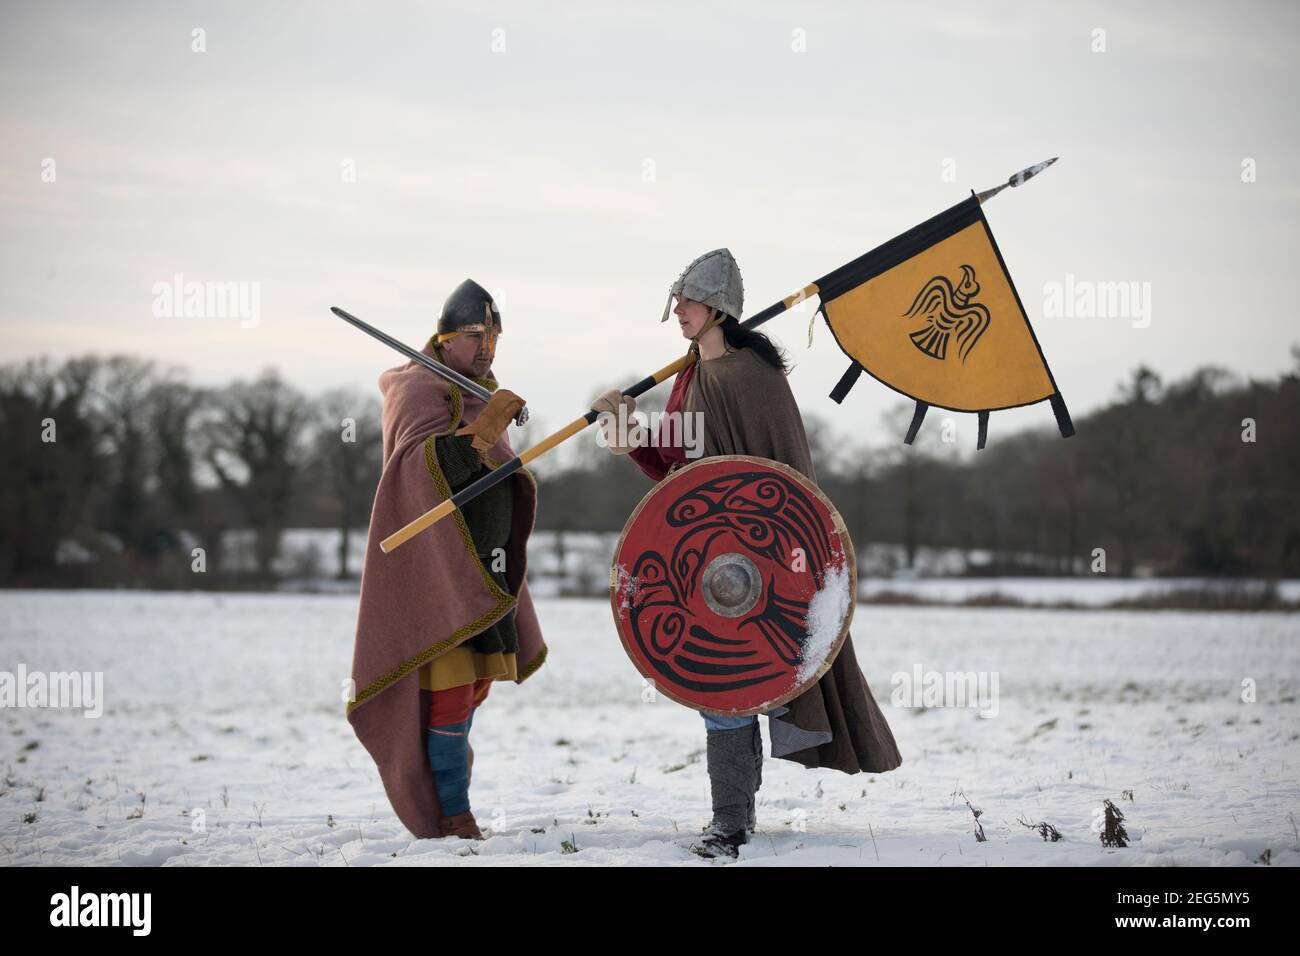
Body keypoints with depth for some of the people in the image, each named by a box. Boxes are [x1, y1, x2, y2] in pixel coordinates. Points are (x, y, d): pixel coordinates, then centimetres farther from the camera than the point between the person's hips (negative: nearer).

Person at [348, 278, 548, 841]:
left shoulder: (476, 395, 19)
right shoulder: (419, 389, -9)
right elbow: (418, 468, -27)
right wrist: (481, 431, -36)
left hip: (479, 566, 9)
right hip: (434, 565, -9)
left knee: (473, 683, 9)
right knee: (449, 684, -14)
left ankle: (443, 802, 16)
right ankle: (451, 816, -13)